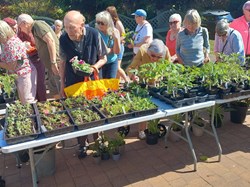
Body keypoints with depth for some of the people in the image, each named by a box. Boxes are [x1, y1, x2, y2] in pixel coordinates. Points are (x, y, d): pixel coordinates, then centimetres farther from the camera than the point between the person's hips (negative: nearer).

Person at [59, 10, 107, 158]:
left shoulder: (94, 35, -17)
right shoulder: (63, 39, -12)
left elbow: (103, 58, -6)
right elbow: (63, 63, 1)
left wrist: (93, 67, -25)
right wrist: (62, 84, 4)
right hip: (73, 83, 1)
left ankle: (97, 140, 35)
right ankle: (82, 144, 26)